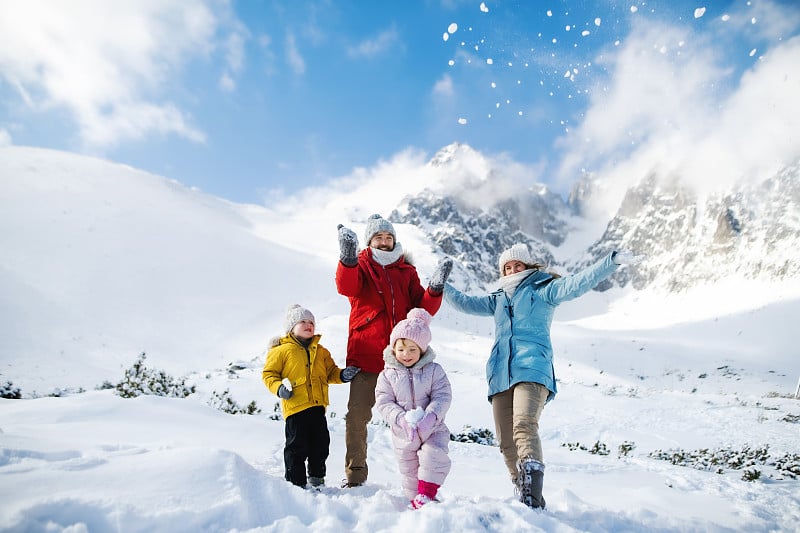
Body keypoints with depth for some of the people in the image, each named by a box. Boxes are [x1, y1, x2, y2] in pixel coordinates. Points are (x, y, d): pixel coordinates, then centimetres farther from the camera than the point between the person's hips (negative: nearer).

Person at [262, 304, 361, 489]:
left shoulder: (321, 351, 16)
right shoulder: (282, 350, 0)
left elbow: (330, 373, 19)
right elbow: (268, 374, 1)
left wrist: (342, 375, 0)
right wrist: (279, 388, -15)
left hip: (317, 406, 5)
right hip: (295, 406, -5)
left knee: (321, 444, 12)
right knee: (297, 446, 0)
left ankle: (317, 479, 29)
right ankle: (296, 483, 13)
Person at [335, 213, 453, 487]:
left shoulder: (406, 271, 16)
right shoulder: (360, 267, 9)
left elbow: (423, 309, 7)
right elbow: (346, 287, -15)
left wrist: (435, 288, -11)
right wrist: (348, 257, -33)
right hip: (365, 357, -2)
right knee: (357, 416, -5)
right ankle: (354, 474, 10)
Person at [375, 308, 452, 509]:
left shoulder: (434, 370, -5)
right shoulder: (387, 375, -5)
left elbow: (442, 397, -12)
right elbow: (384, 403, -10)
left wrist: (429, 417, -29)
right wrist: (402, 419, -27)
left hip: (433, 429, -1)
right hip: (403, 434, 1)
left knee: (433, 456, -24)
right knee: (409, 471, 10)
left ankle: (426, 495, -9)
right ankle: (415, 500, 29)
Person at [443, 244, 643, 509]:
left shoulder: (543, 290, 12)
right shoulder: (499, 298, 28)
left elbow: (577, 284, -1)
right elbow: (467, 303, 33)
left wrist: (613, 260, -12)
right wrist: (442, 286, 29)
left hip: (532, 370, -6)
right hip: (501, 375, 6)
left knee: (524, 426, -27)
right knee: (506, 442, -1)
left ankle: (533, 499, -35)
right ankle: (526, 495, 9)